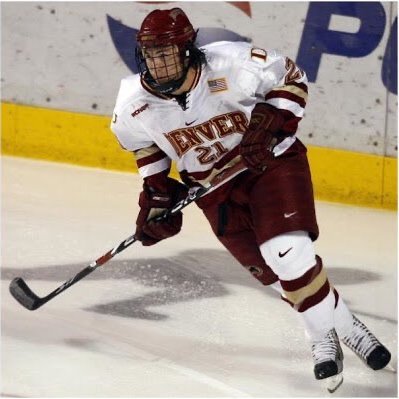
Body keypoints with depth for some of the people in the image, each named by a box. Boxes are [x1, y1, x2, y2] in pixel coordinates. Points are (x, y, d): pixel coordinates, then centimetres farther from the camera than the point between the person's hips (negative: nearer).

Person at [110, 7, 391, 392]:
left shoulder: (231, 64, -27)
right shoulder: (134, 102, -16)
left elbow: (290, 77, -9)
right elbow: (143, 142, 7)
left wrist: (270, 121, -21)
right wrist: (156, 190, 4)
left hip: (271, 159, -3)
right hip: (214, 185, 3)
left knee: (288, 253, -20)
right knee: (270, 269, -4)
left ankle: (342, 329, -3)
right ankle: (325, 338, 12)